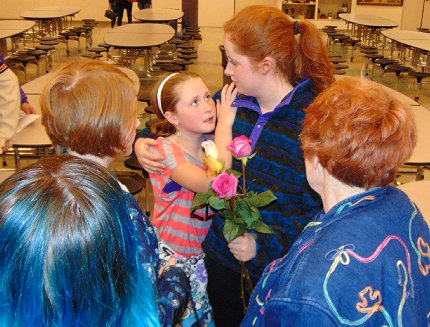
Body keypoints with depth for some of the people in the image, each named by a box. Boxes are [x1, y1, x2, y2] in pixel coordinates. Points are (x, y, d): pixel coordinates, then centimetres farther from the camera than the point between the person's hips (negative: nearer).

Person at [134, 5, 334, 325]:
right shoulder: (232, 100, -6)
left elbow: (323, 211, -22)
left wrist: (264, 246, -27)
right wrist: (145, 142, -6)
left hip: (278, 265, -5)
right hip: (221, 251, 5)